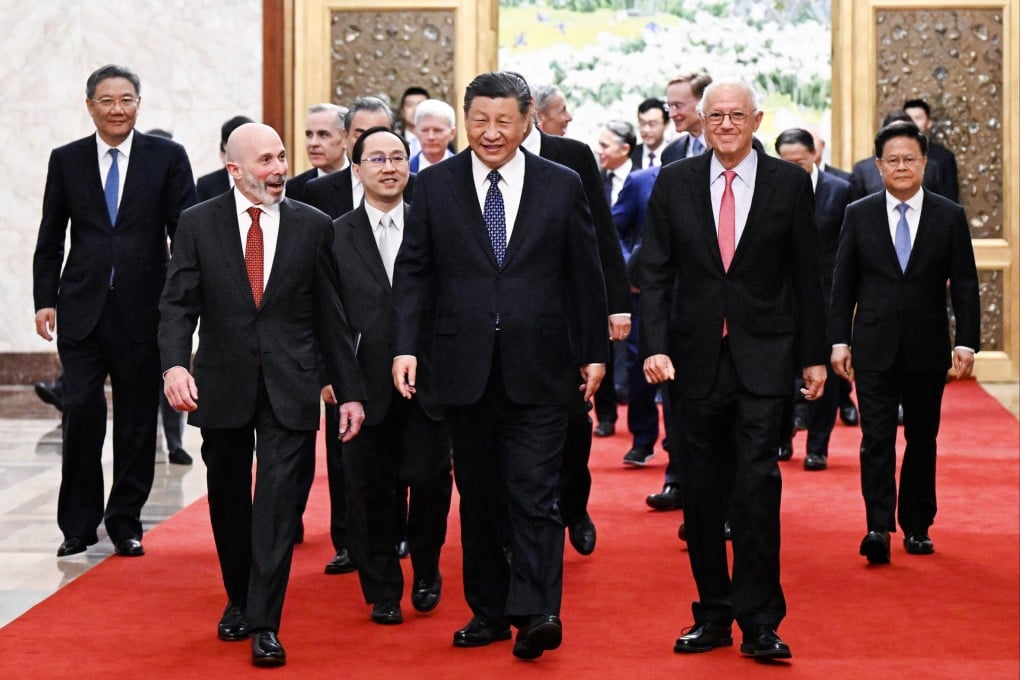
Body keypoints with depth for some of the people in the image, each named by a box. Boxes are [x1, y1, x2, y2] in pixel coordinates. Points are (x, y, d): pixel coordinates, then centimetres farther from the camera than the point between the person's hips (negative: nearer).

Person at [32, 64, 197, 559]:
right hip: (82, 309, 1)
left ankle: (126, 522, 18)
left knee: (138, 420, 6)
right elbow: (50, 239, 10)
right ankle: (78, 524, 9)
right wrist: (44, 300, 3)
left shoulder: (167, 157, 2)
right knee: (81, 412, -5)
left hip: (144, 309, 0)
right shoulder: (66, 160, 8)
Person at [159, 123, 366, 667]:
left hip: (289, 386, -1)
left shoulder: (313, 227, 2)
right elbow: (177, 305, -4)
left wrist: (349, 390, 4)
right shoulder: (198, 225, 1)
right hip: (222, 385, 1)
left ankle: (265, 623, -5)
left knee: (277, 500, -8)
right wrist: (174, 364, -23)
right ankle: (239, 600, 33)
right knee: (228, 502, 13)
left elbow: (331, 315, 5)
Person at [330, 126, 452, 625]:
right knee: (371, 489, 4)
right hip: (367, 384, 0)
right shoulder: (336, 235, 5)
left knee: (429, 479, -2)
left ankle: (426, 570, 24)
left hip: (428, 380, 0)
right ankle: (383, 592, 18)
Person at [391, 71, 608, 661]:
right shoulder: (436, 185, 5)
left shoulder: (563, 186, 3)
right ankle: (489, 611, 19)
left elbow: (585, 275, 6)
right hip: (465, 367, 2)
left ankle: (536, 612, -9)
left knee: (533, 493, -8)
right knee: (478, 496, 10)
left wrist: (594, 351, 6)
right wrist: (407, 344, -5)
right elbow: (414, 272, 5)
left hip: (538, 369, -2)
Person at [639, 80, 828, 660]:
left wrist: (815, 355, 4)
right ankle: (714, 614, 17)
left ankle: (759, 622, -3)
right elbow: (656, 272, 4)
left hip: (763, 357, -2)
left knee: (757, 485, -10)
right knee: (702, 492, 7)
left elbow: (807, 275, 5)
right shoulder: (675, 183, 5)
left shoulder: (790, 183, 2)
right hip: (695, 357, 2)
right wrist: (655, 346, -8)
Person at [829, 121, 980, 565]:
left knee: (922, 440, 8)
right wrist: (839, 340, -1)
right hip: (874, 348, 0)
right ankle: (879, 528, -11)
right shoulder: (859, 215, 4)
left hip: (927, 349, 1)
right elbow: (843, 283, 5)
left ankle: (917, 527, 17)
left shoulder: (949, 217, 2)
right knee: (877, 438, -8)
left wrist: (966, 342, -6)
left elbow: (964, 285, 1)